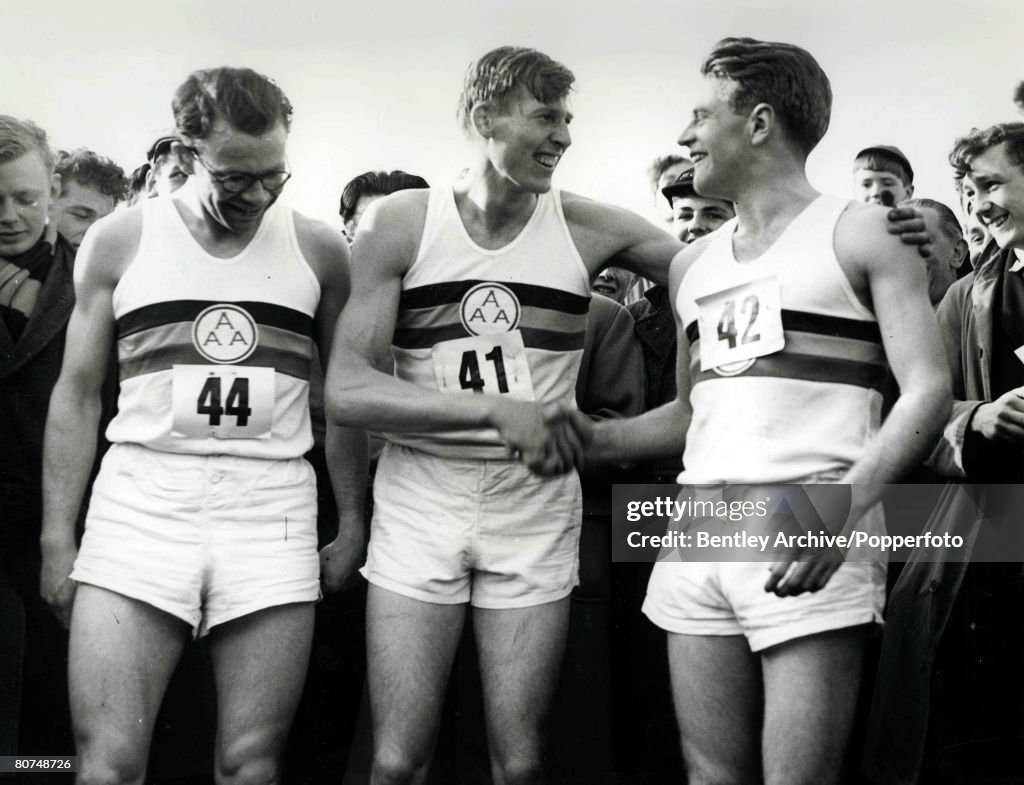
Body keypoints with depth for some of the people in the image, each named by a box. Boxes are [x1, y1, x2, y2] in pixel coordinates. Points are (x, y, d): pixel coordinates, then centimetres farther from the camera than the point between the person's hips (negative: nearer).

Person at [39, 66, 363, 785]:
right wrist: (58, 536, 5)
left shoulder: (319, 251, 8)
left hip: (274, 511, 1)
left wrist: (353, 518, 10)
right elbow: (78, 393, 9)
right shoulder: (118, 242, 6)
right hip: (141, 504, 0)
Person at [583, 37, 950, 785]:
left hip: (811, 547, -5)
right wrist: (582, 438, 14)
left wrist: (848, 503, -23)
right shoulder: (691, 265, 19)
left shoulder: (860, 233, 2)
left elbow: (927, 390, -8)